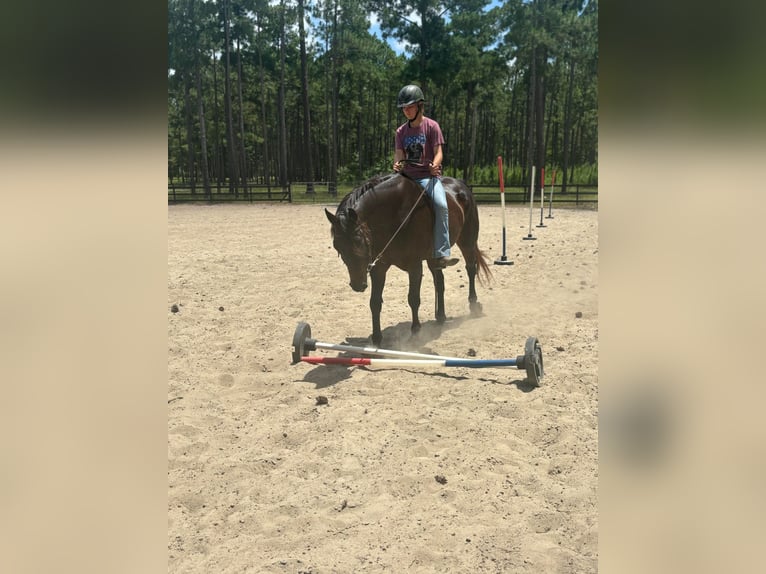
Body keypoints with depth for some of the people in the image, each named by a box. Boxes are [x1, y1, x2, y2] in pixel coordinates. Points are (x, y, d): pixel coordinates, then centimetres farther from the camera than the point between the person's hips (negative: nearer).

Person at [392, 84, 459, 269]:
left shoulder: (432, 126, 2)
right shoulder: (401, 131, 13)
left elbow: (438, 152, -5)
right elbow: (399, 154, 5)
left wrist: (435, 165, -28)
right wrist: (397, 164, -20)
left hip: (428, 176, -5)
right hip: (407, 176, 5)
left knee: (441, 205, -30)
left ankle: (441, 255, -34)